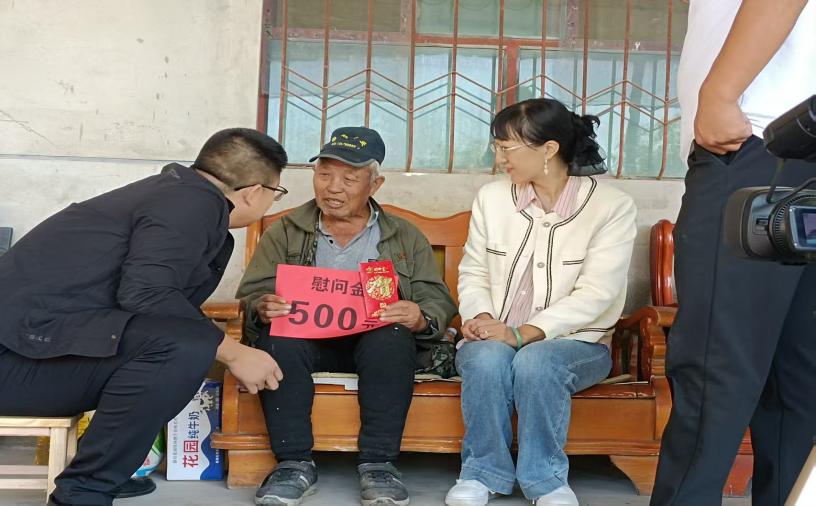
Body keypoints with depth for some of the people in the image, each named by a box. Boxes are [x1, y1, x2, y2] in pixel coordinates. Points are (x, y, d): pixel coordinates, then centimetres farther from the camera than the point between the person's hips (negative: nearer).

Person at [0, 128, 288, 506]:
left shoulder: (176, 190, 15)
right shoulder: (195, 203, -12)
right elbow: (144, 294, -24)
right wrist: (233, 352, -15)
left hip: (33, 335, 10)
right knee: (186, 345, -27)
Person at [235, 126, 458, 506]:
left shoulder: (406, 238, 14)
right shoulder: (284, 232, 15)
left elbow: (439, 302, 7)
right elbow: (252, 295, 7)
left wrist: (420, 317, -19)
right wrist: (264, 309, -19)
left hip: (373, 340, 0)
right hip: (305, 338, 1)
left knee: (393, 338, -34)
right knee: (279, 338, -32)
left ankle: (378, 464, -25)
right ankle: (294, 464, -24)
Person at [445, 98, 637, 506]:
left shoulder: (611, 207, -7)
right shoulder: (492, 197, 5)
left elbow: (595, 294, -15)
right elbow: (473, 273, 8)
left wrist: (522, 334, -24)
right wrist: (481, 317, -15)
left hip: (575, 342, -2)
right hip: (496, 340, 3)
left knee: (535, 361, -35)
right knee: (487, 357, -32)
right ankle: (483, 473, -12)